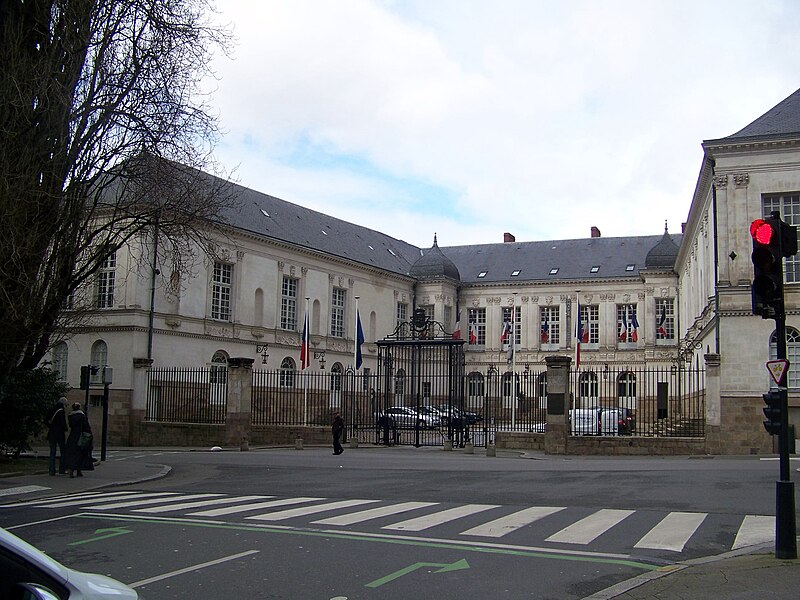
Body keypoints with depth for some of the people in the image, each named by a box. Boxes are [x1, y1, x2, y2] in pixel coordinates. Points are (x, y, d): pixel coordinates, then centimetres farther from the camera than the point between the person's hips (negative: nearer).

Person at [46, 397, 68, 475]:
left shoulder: (52, 410, 9)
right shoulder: (62, 411, -10)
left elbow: (48, 423, 14)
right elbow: (63, 423, -14)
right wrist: (65, 434, -9)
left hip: (51, 434, 6)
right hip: (60, 434, -6)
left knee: (52, 453, 7)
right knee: (63, 452, 7)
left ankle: (52, 471, 4)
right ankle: (62, 470, 7)